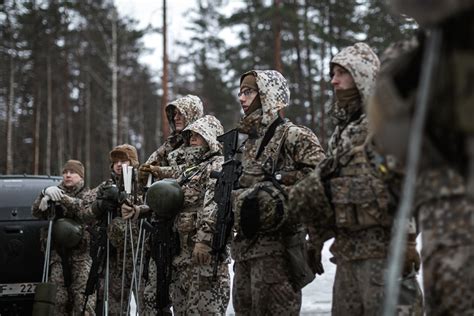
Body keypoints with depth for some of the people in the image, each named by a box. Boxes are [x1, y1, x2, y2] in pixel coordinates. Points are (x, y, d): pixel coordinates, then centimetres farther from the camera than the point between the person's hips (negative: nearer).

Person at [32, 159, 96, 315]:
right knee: (58, 296, -3)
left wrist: (65, 199, -20)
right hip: (57, 251, 2)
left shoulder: (88, 195, 9)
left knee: (83, 296, -12)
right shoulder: (56, 192, 16)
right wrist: (45, 194, -15)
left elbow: (89, 215, -12)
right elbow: (36, 212, 4)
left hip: (81, 251, -2)